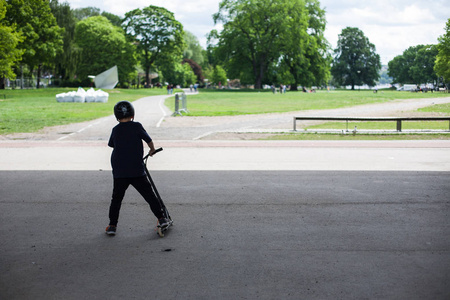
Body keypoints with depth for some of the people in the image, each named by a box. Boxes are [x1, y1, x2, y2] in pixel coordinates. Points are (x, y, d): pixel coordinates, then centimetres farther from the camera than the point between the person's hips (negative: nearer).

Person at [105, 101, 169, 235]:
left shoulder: (115, 130, 4)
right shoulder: (136, 126, -5)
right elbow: (148, 140, 4)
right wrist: (152, 150, 25)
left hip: (119, 172, 2)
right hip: (137, 171, -2)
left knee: (116, 198, 10)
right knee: (149, 194, 9)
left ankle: (112, 225, 8)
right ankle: (161, 218, 12)